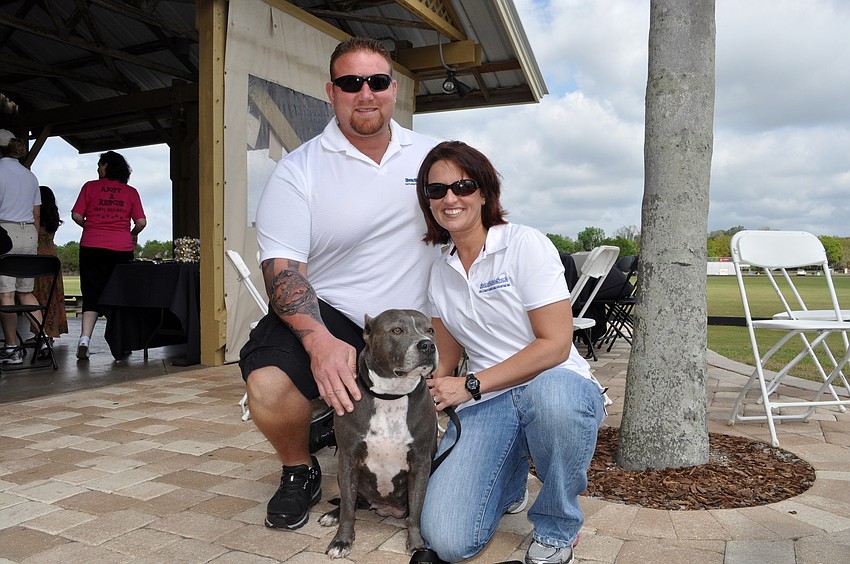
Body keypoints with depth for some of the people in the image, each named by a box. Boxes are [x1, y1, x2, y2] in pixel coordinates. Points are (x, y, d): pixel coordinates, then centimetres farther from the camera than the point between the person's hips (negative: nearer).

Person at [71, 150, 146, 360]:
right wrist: (133, 234, 21)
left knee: (92, 294, 2)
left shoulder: (90, 187, 5)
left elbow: (76, 215, 2)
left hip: (92, 247, -1)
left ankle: (84, 339, -12)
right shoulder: (131, 192, 7)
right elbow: (141, 221, 2)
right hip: (122, 249, 1)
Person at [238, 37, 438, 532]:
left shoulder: (431, 155, 5)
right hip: (328, 312, -3)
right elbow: (282, 266, -14)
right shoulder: (298, 170, -6)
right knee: (269, 388, -28)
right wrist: (320, 341, -31)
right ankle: (300, 472, 6)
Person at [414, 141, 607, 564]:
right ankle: (509, 481, 18)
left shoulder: (525, 244, -6)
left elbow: (556, 344, -13)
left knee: (550, 391, -42)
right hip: (483, 405, 3)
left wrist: (473, 385, -15)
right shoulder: (440, 273, 10)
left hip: (557, 384, -3)